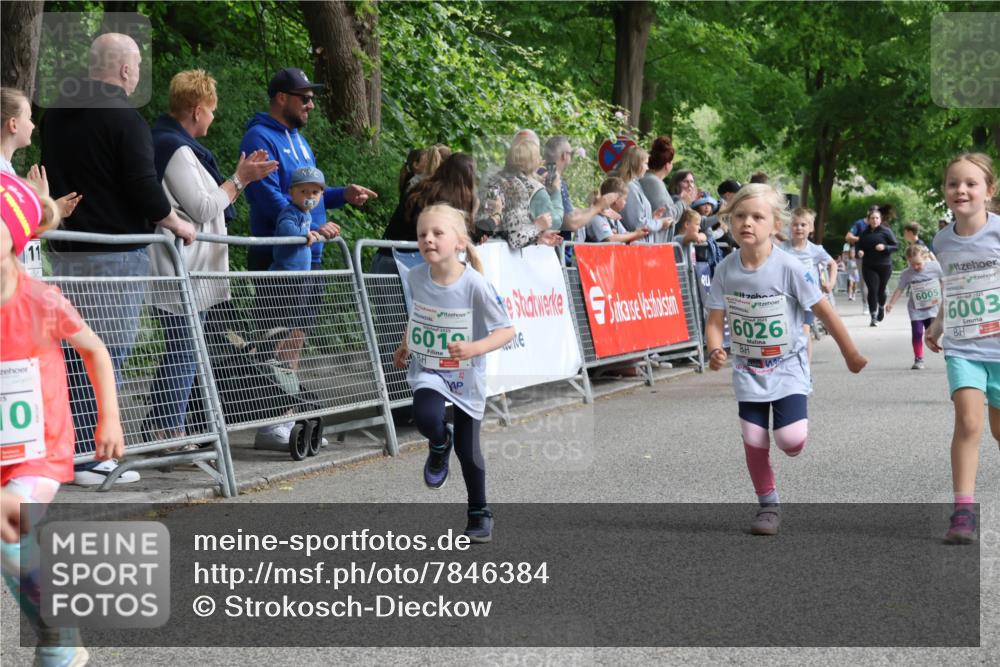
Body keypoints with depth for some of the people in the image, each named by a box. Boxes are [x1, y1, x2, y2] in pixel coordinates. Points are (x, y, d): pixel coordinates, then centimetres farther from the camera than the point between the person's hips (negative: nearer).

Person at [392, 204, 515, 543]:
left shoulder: (475, 285, -23)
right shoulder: (416, 277, -10)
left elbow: (506, 330, -19)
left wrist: (473, 349, -34)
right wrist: (405, 346, 20)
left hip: (466, 375, -2)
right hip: (427, 368, 2)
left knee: (468, 449, 7)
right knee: (427, 418, -29)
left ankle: (479, 514, 31)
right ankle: (440, 443, 9)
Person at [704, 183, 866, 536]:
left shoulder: (788, 267, -18)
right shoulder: (726, 270, -8)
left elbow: (823, 310, -9)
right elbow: (715, 321, -4)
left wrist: (850, 354, -3)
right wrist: (715, 351, -25)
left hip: (787, 367, -3)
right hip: (748, 371, 3)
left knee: (790, 441, -15)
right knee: (754, 441, 2)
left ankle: (792, 420, 21)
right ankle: (768, 504, 20)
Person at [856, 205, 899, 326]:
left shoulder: (886, 231, -3)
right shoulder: (864, 233, 8)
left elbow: (896, 246, -4)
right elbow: (859, 246, 20)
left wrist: (885, 247, -21)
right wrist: (859, 251, -3)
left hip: (884, 266, -2)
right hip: (868, 267, 2)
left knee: (881, 290, 8)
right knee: (872, 290, -9)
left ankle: (882, 307, 41)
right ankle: (874, 317, -6)